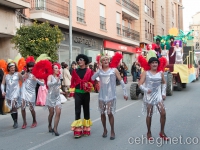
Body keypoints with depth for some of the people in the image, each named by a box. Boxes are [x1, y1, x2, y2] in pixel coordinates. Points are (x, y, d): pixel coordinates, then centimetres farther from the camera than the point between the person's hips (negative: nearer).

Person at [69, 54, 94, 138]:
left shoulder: (89, 71, 0)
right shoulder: (75, 71, 3)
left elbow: (92, 81, 3)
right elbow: (72, 82, 4)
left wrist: (88, 85, -17)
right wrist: (72, 92, -1)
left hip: (86, 93, 0)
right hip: (78, 93, 0)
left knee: (86, 110, 9)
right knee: (77, 111, -4)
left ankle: (86, 129, 21)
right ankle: (77, 130, -1)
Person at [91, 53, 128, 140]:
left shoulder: (114, 70, -1)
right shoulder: (99, 71, 5)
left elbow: (121, 81, 0)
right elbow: (92, 78, -11)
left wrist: (125, 93, -3)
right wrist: (98, 69, -10)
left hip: (111, 95, -3)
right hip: (102, 95, 3)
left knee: (110, 113, -5)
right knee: (102, 113, 8)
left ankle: (112, 131, 11)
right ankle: (105, 130, 27)